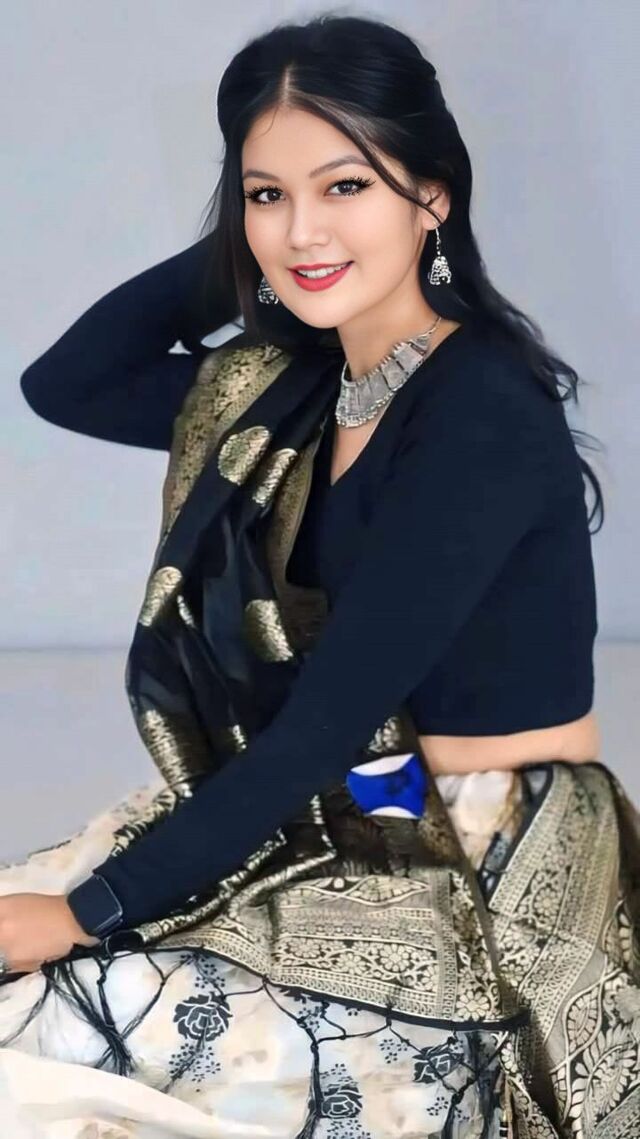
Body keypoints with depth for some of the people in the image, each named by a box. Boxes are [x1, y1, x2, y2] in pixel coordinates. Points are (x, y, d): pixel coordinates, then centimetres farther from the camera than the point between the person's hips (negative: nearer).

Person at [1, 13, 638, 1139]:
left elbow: (327, 719, -23)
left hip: (488, 895, -8)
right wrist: (240, 252, 0)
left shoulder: (484, 412, -20)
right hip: (343, 827, 8)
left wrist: (90, 911, -20)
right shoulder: (303, 385, 5)